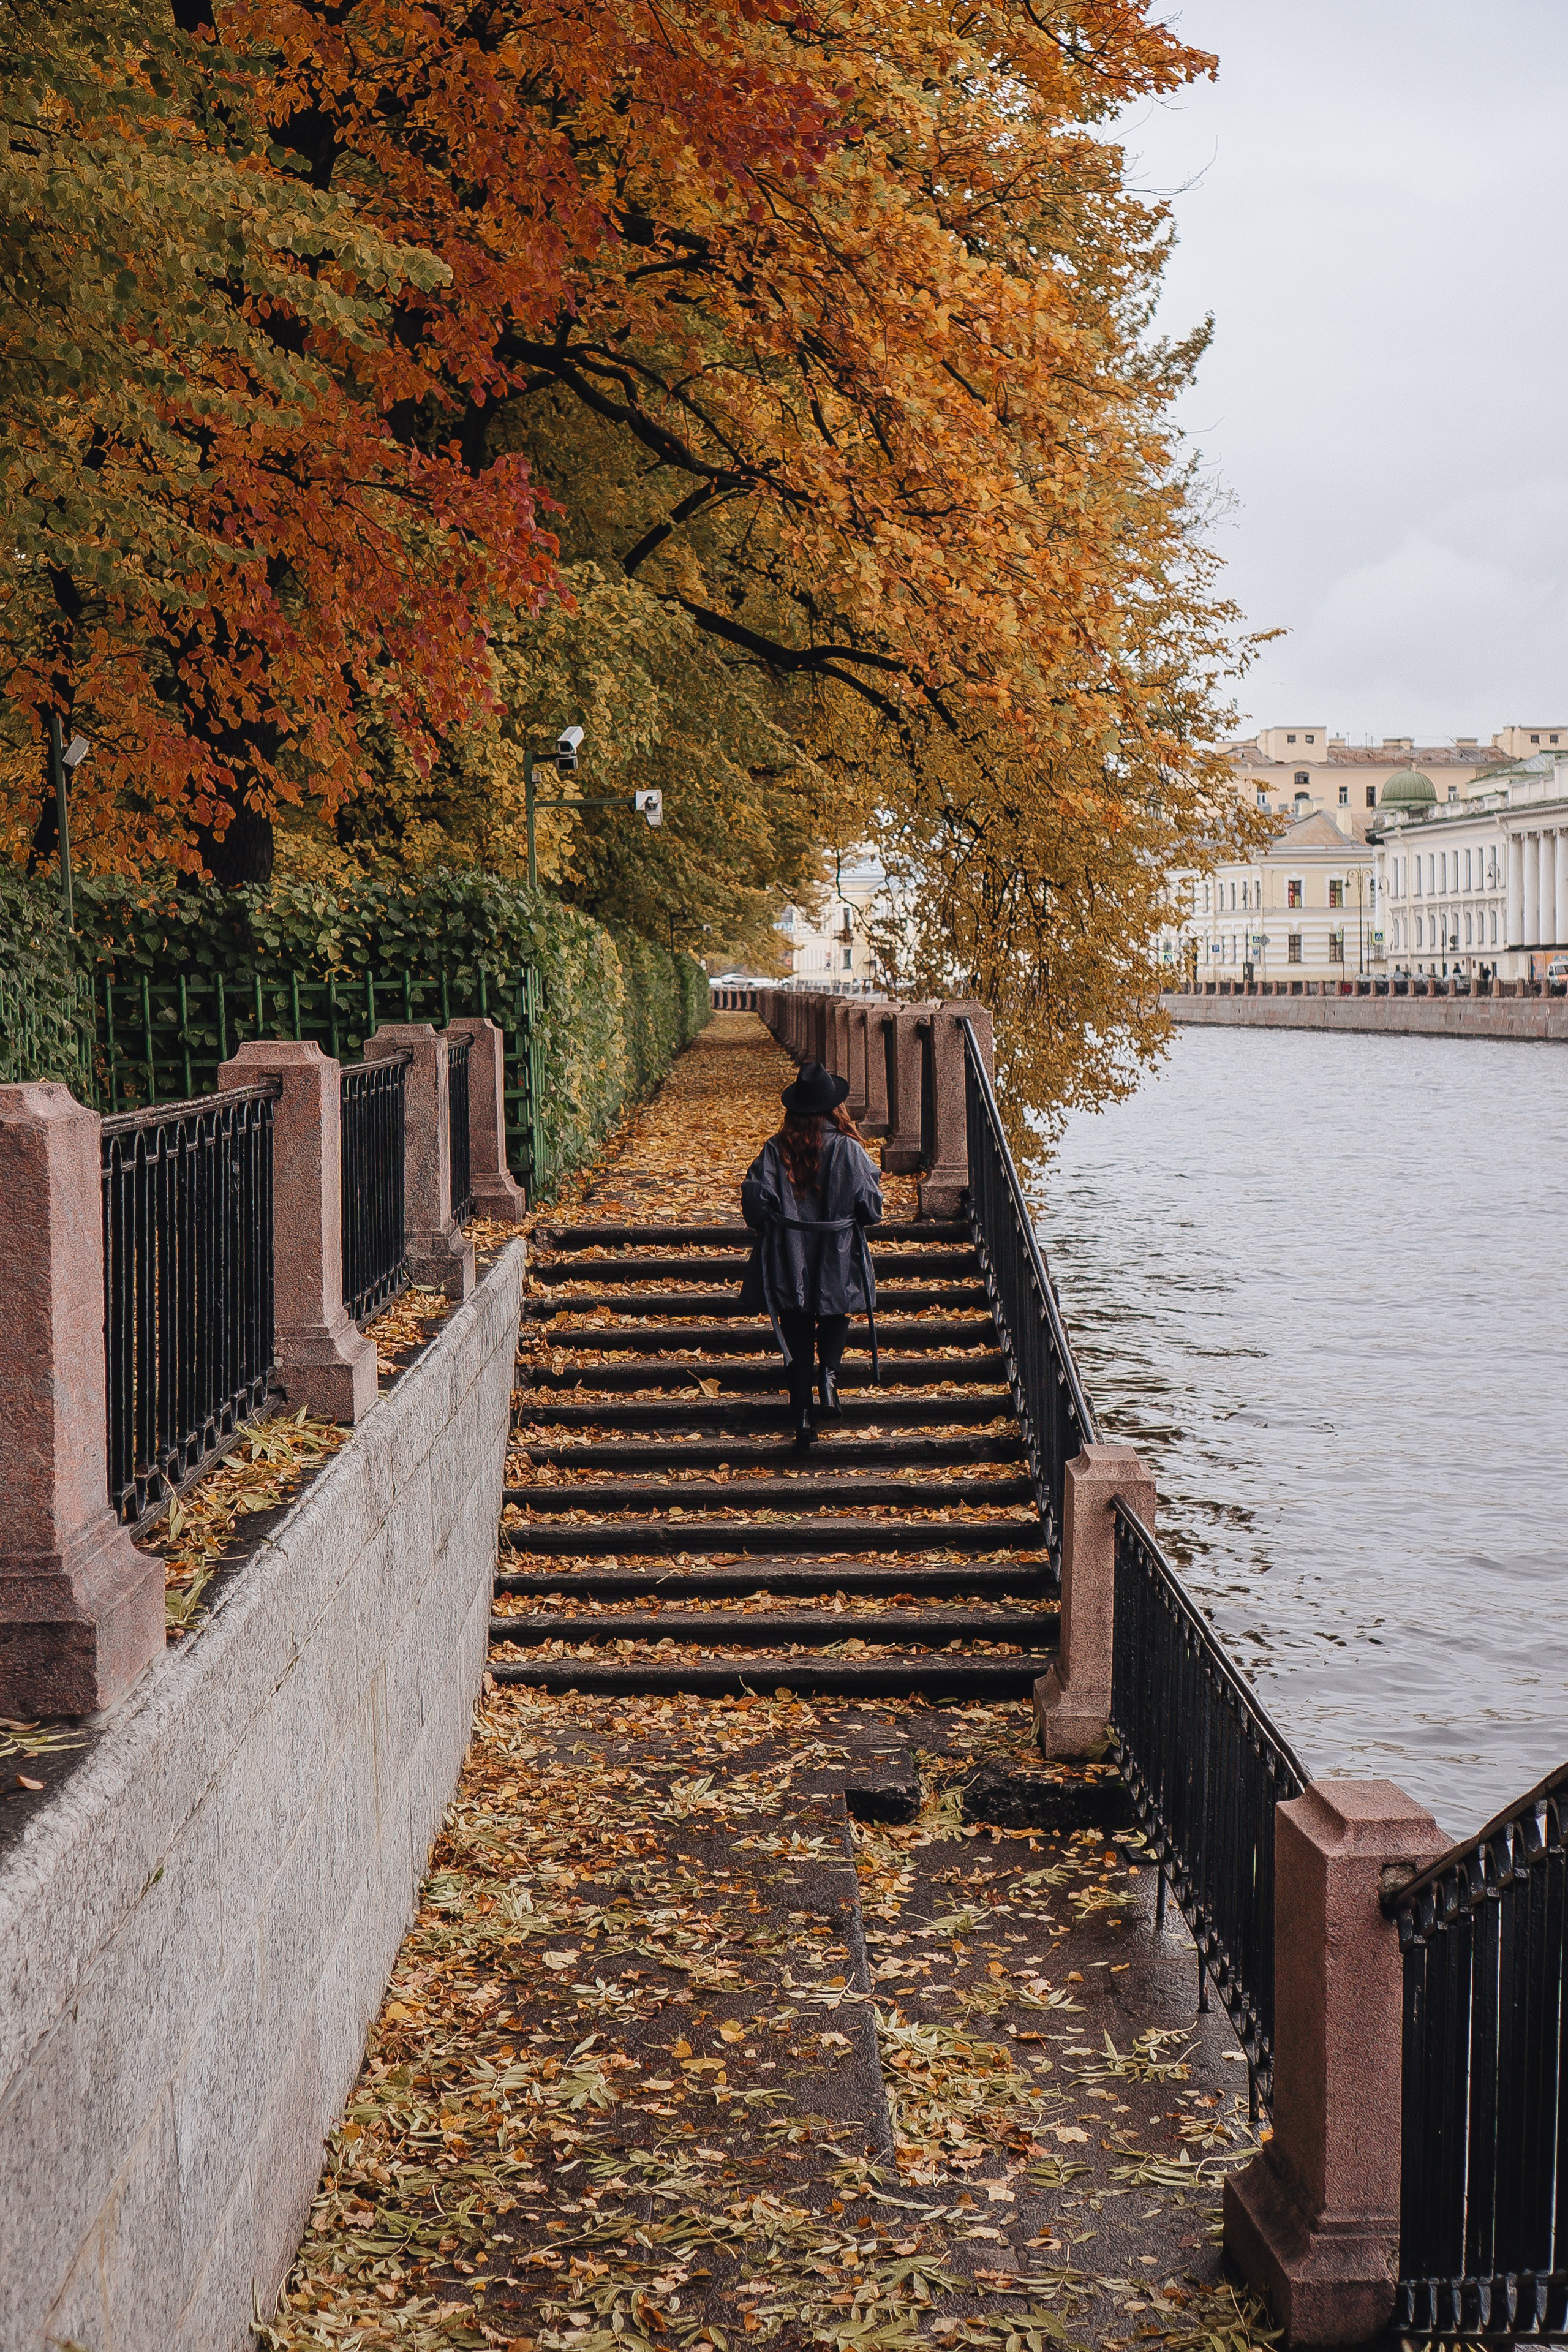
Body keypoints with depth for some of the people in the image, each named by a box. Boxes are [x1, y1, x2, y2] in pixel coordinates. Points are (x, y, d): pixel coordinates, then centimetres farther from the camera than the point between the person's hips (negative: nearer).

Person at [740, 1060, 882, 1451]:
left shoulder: (776, 1150, -8)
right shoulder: (849, 1149, -10)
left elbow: (754, 1199, -12)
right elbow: (871, 1207, -8)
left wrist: (768, 1229, 8)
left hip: (788, 1260, 1)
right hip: (839, 1258, -1)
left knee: (797, 1336, 10)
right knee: (836, 1316, 25)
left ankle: (802, 1417, 5)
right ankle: (829, 1373, 0)